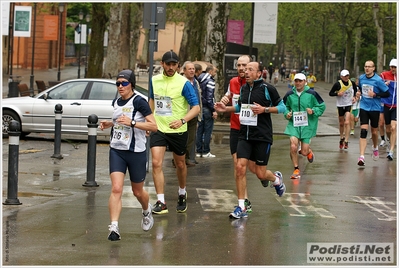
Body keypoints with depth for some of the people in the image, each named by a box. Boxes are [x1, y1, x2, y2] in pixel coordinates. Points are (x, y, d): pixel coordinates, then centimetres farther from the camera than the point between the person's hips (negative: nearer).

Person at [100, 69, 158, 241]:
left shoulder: (139, 102, -12)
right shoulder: (116, 102, 9)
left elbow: (153, 126, -16)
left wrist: (132, 123, -25)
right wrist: (110, 124, 8)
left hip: (136, 152, -4)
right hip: (116, 151, 4)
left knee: (137, 191, 13)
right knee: (116, 189, -13)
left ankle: (146, 211, 46)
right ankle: (114, 227, -17)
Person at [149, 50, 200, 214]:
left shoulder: (184, 83, -12)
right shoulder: (155, 80, 3)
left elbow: (196, 107, -13)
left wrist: (182, 120, -28)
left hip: (178, 131, -2)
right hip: (158, 128, 2)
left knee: (180, 164, 14)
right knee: (156, 163, -13)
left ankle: (182, 194, 40)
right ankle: (161, 202, -11)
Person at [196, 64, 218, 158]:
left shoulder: (199, 79, 11)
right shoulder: (210, 81, -12)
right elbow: (209, 97, -18)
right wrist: (213, 110, -16)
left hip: (199, 107, 8)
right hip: (207, 108, -8)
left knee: (199, 130, 11)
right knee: (208, 131, -2)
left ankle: (199, 151, 13)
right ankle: (206, 152, 0)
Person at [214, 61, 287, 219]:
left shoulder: (267, 89, -8)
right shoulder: (243, 89, 9)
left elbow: (282, 107, -4)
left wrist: (264, 109, -17)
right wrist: (226, 109, 10)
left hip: (263, 137, -5)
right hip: (245, 135, 5)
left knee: (260, 173, 1)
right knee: (240, 167, -9)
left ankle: (276, 179, 38)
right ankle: (241, 207, -3)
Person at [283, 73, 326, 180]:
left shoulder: (312, 94, -6)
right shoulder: (289, 94, 0)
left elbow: (322, 106, 3)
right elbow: (284, 107, 17)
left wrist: (313, 111, -14)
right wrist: (287, 114, -4)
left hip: (307, 125, -1)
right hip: (293, 125, 1)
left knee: (304, 152, 0)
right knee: (293, 146, -17)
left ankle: (309, 151, 41)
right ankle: (296, 169, 4)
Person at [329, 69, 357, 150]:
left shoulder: (351, 83, -5)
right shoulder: (338, 84, -13)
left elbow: (355, 89, 18)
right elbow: (330, 93, -7)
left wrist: (354, 97, 3)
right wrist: (337, 94, -24)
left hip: (349, 105, 0)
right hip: (340, 105, 0)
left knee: (347, 123, -13)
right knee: (341, 123, 13)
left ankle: (346, 141, -11)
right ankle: (341, 138, 36)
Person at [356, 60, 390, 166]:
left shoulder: (378, 80, -13)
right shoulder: (361, 78, 2)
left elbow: (387, 94, -9)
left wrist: (375, 95, -22)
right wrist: (359, 93, 0)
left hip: (375, 109, -2)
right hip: (364, 107, 2)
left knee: (374, 132, 12)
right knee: (363, 131, -12)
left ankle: (375, 148, 45)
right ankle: (361, 157, -18)